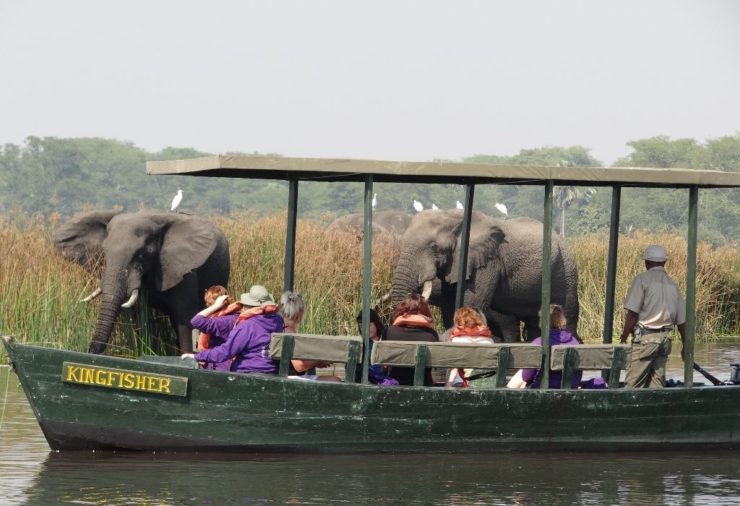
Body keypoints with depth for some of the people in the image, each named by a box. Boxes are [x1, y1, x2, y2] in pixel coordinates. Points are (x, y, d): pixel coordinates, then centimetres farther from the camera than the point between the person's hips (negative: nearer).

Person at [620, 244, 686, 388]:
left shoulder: (642, 280, -5)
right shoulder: (672, 285, 13)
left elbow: (632, 313, -12)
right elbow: (682, 321, 15)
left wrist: (624, 337, -5)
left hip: (646, 337, -6)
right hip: (665, 338, 6)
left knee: (632, 384, -8)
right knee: (657, 383, 8)